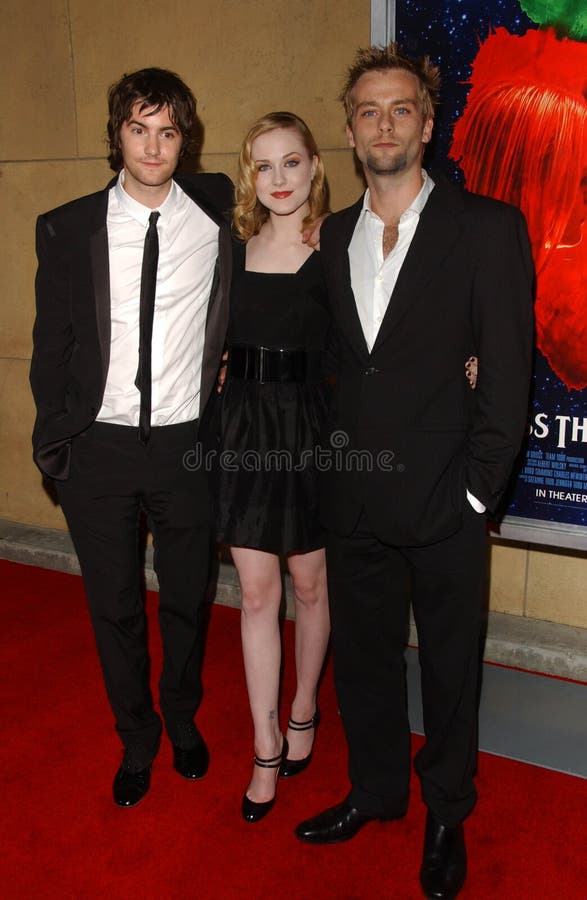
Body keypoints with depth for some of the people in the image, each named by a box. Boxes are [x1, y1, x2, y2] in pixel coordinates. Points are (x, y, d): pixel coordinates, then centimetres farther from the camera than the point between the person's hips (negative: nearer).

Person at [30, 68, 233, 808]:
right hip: (99, 448, 0)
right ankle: (136, 739, 38)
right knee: (113, 607, 14)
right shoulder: (67, 229, -2)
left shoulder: (218, 211, -2)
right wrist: (51, 441, 2)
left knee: (186, 601, 16)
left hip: (188, 444, 0)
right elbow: (52, 344, 4)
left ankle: (183, 721, 43)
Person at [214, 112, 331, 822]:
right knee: (257, 594, 7)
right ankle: (266, 748, 22)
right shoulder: (233, 248, 7)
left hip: (311, 425, -3)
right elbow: (219, 338, 13)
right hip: (244, 427, 3)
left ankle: (303, 711, 38)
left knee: (311, 585, 13)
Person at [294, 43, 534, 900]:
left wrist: (476, 488, -11)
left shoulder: (488, 227, -6)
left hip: (444, 503, -4)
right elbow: (333, 361, 11)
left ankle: (446, 814, 36)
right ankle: (376, 789, 41)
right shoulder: (332, 235, 9)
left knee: (450, 666, 13)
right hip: (354, 500, 4)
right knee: (362, 654, 17)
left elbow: (508, 373, -8)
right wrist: (331, 464, 3)